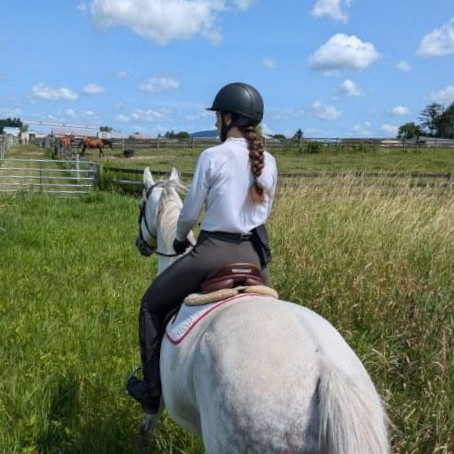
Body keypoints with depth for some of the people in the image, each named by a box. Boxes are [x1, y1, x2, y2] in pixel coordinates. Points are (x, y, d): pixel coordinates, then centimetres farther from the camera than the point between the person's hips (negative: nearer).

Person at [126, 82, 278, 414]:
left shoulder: (212, 157, -11)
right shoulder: (269, 162, 5)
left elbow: (190, 212, -5)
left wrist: (181, 238, 15)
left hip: (214, 252, -5)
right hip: (255, 253, 5)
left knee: (152, 304, 15)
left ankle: (152, 391, 21)